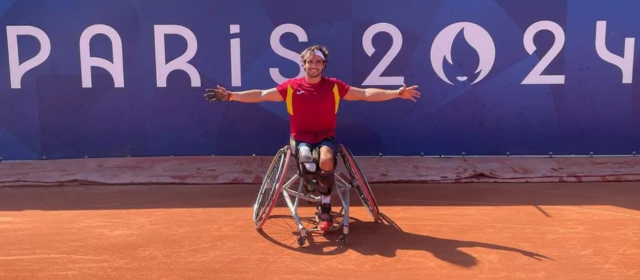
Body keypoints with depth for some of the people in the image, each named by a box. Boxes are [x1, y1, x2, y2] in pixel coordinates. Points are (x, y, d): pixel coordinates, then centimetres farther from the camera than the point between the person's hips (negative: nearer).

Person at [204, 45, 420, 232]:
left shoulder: (334, 86, -1)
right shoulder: (291, 87, -2)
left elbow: (366, 94, -2)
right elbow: (260, 95, 0)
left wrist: (398, 93, -9)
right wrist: (230, 95, -8)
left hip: (325, 138, 0)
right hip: (301, 139, 0)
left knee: (327, 160, -32)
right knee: (307, 161, -35)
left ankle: (325, 208, -12)